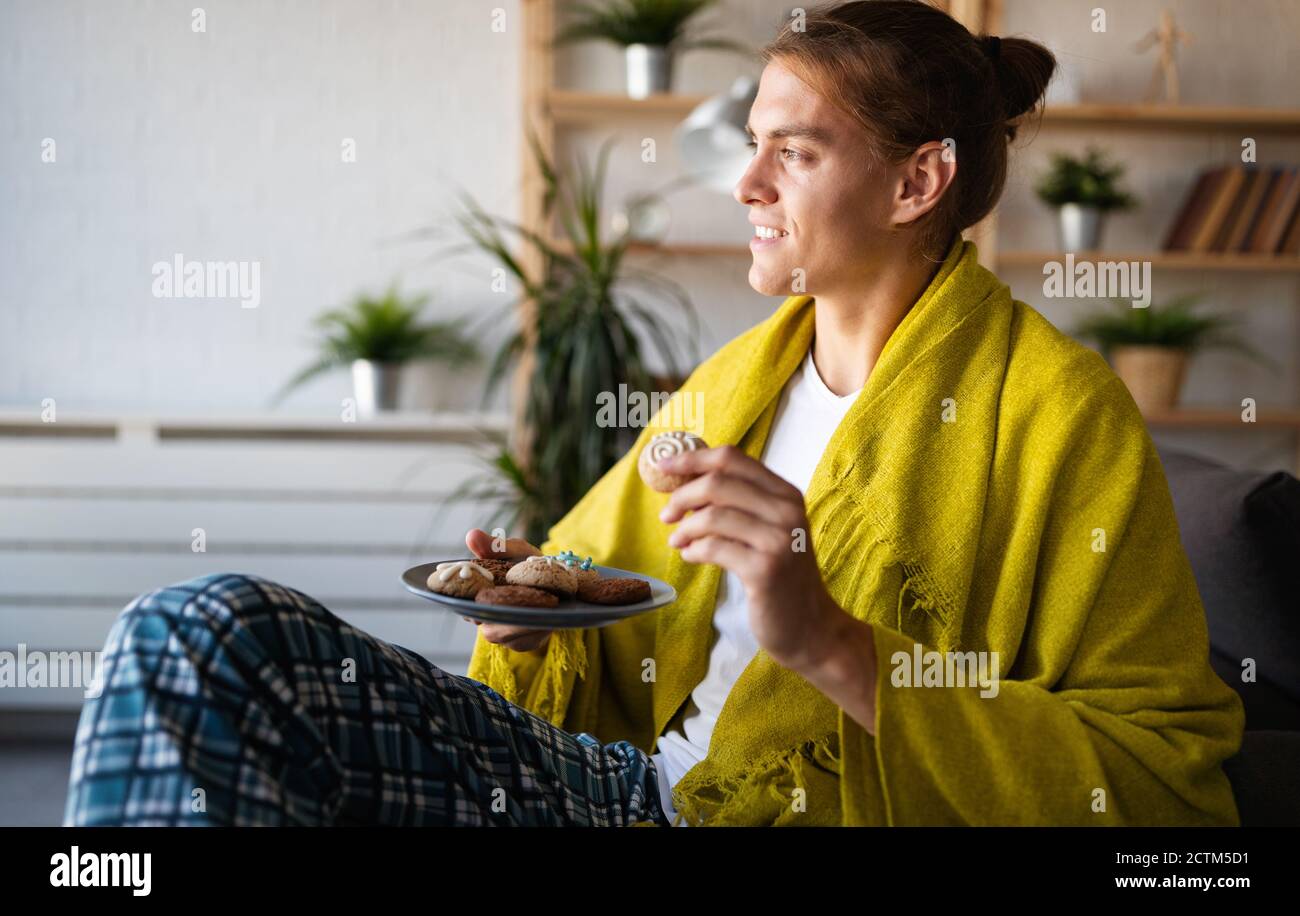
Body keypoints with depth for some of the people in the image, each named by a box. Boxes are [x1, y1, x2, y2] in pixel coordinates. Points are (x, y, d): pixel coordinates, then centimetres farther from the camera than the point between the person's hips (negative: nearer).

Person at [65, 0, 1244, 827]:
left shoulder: (1059, 410, -4)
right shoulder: (732, 380, 17)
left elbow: (1164, 783, -11)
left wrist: (831, 647, -20)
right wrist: (532, 625, 0)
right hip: (627, 783, 7)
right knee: (202, 631, -16)